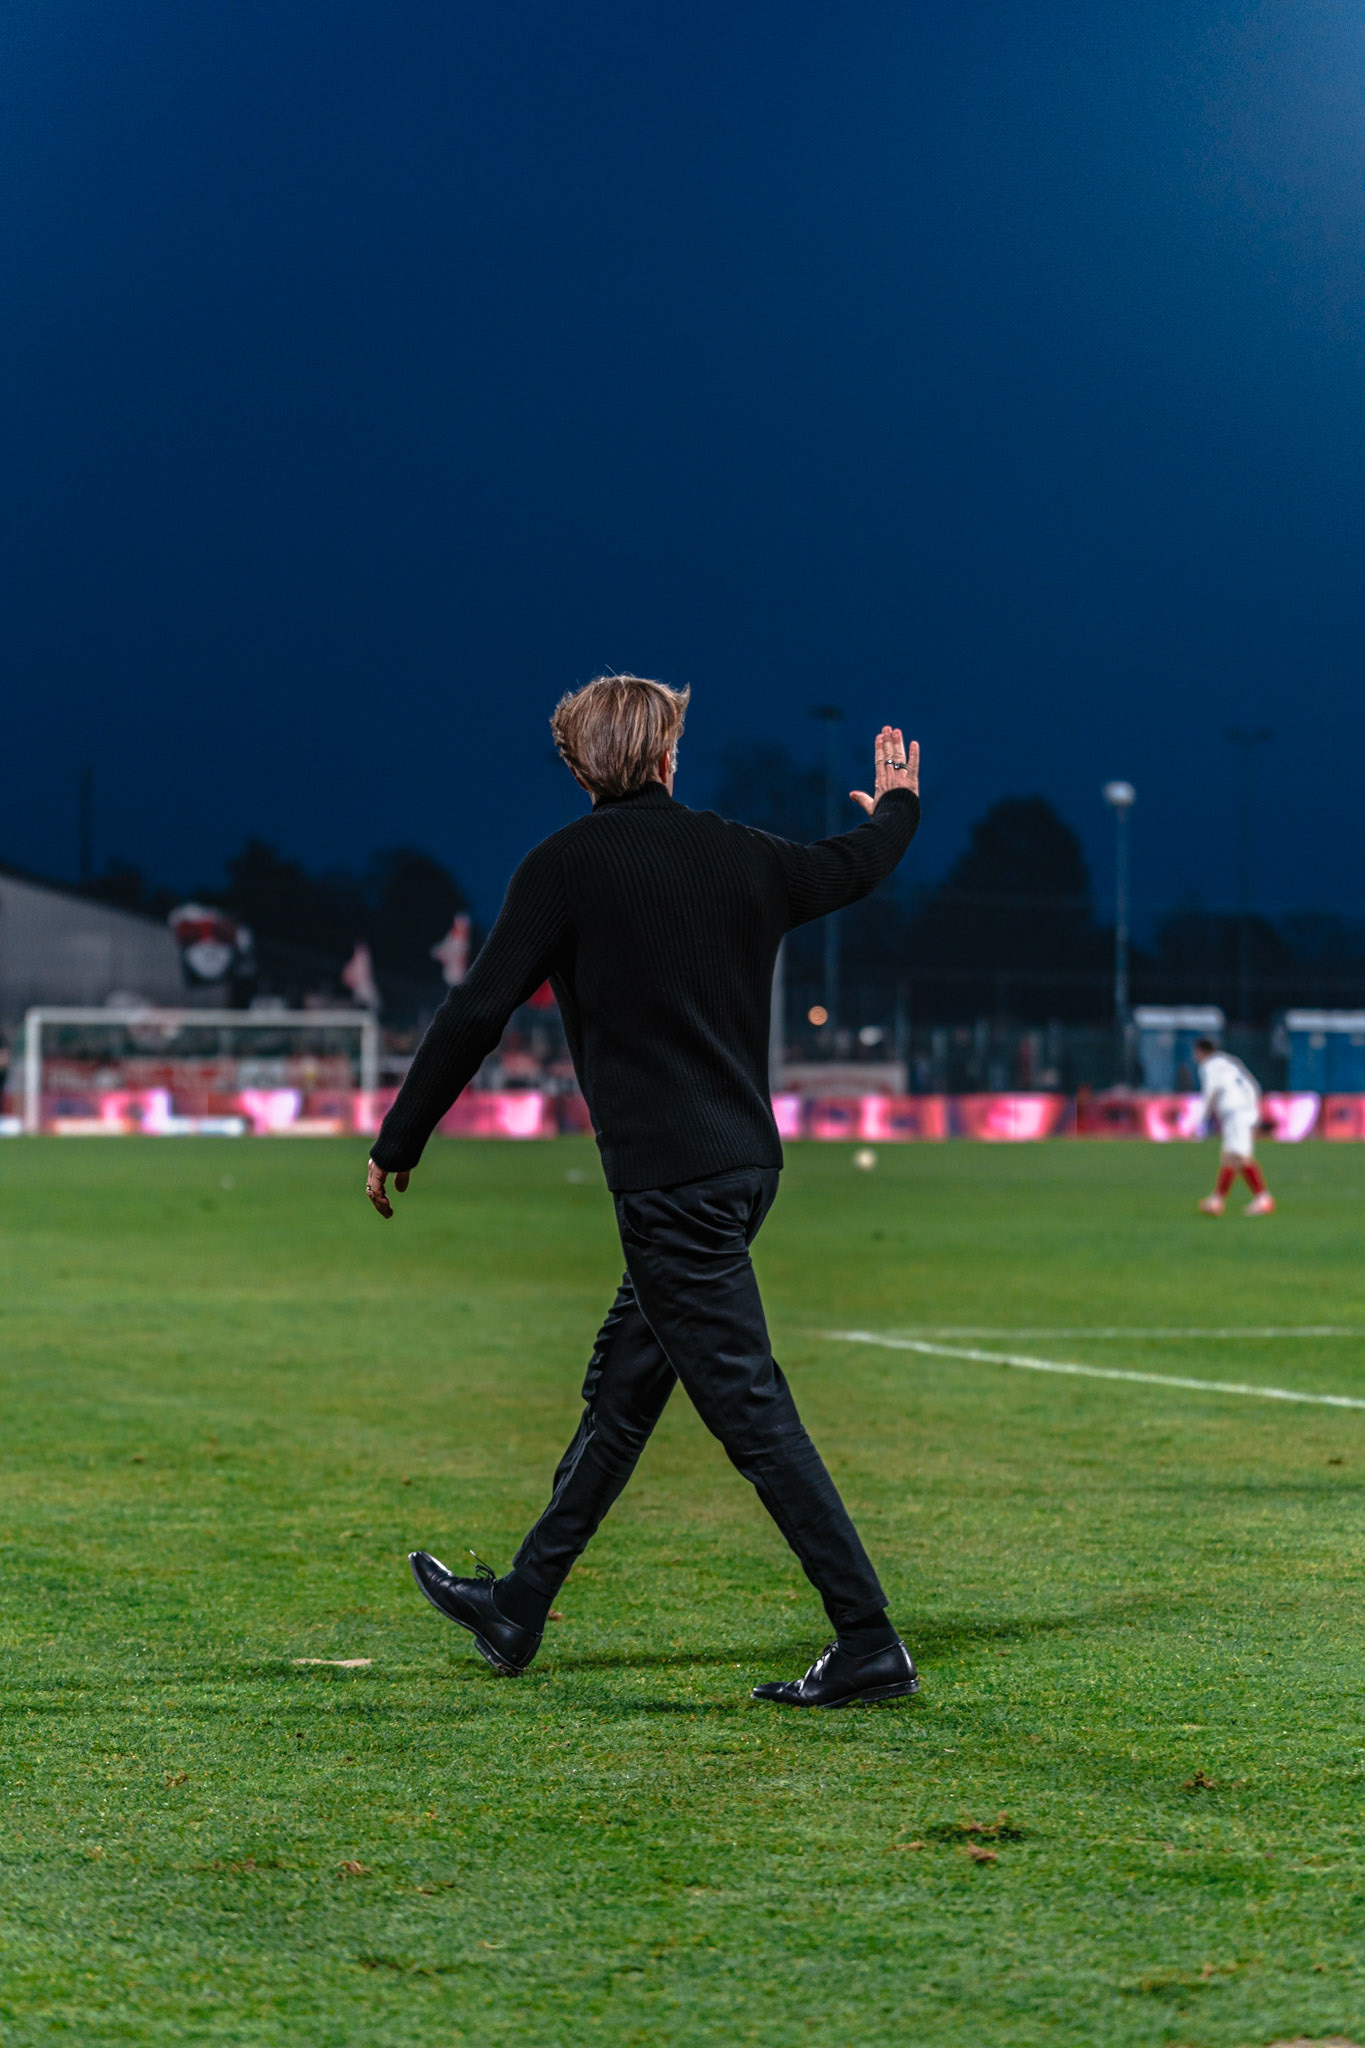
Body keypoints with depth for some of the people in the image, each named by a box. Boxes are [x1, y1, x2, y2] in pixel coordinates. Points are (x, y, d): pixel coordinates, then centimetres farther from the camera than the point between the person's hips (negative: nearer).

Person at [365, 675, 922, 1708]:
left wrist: (398, 1144, 0)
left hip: (668, 1180, -7)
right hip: (745, 1160, 7)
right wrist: (899, 802, 52)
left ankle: (870, 1645, -9)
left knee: (753, 1411, -7)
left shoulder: (568, 865, -8)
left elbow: (476, 1014, -10)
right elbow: (853, 865, 29)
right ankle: (520, 1608, 28)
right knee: (619, 1391, 16)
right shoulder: (738, 853, 8)